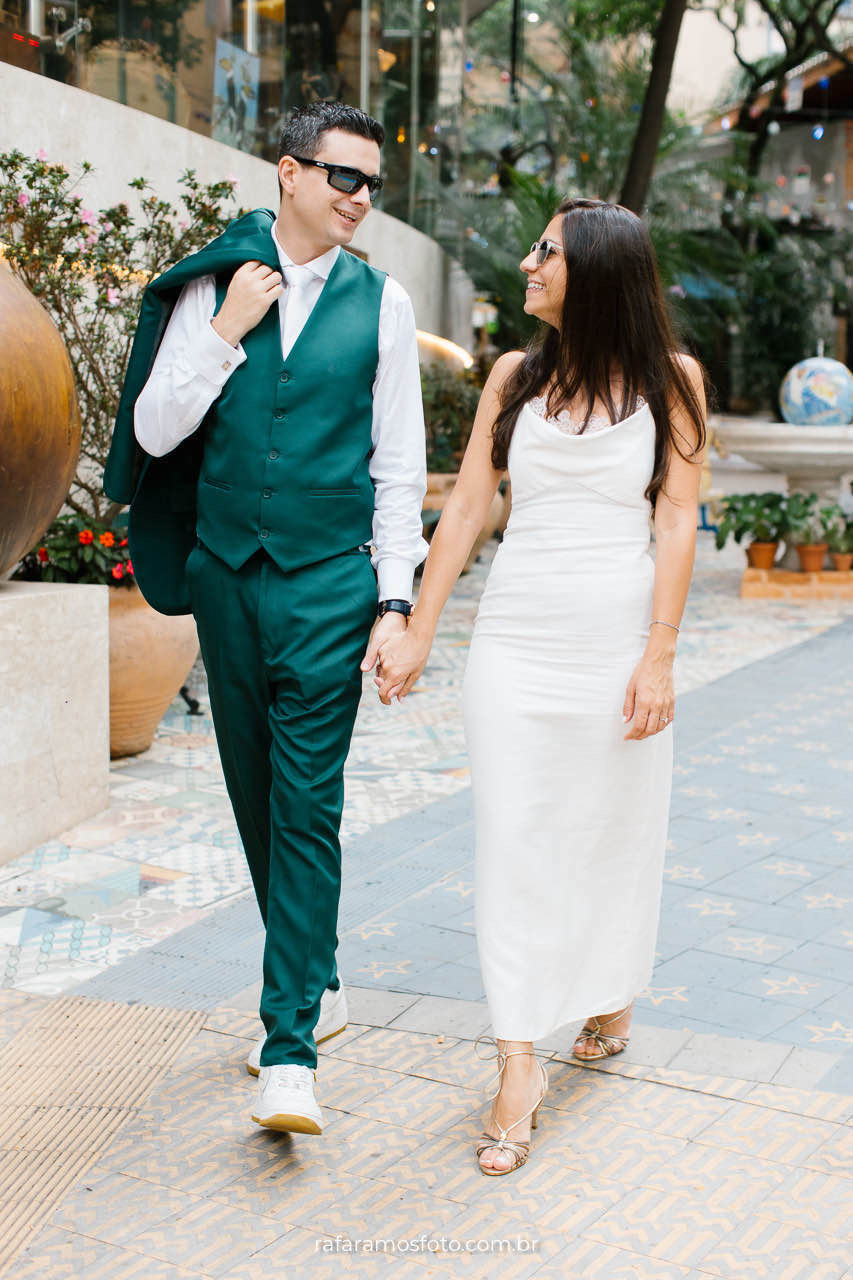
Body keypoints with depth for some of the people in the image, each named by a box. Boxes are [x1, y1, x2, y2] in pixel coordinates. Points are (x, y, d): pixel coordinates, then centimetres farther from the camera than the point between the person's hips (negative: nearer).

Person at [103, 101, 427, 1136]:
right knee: (258, 800, 12)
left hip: (328, 583, -3)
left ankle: (290, 1048, -4)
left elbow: (398, 466, 2)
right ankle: (317, 985, 30)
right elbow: (155, 432, 1)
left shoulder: (381, 302, 2)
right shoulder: (211, 285, 4)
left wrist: (394, 600, -3)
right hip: (226, 576, 3)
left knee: (308, 805, -8)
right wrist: (227, 333, -9)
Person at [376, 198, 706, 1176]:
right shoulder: (517, 376, 7)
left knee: (616, 828, 11)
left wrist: (658, 656, -11)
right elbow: (465, 507, 7)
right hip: (516, 636, 2)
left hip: (617, 639, -2)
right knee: (512, 836, -2)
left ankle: (611, 996, 36)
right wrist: (416, 634, 3)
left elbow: (676, 519, -4)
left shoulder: (670, 379, 0)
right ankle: (520, 1064, 4)